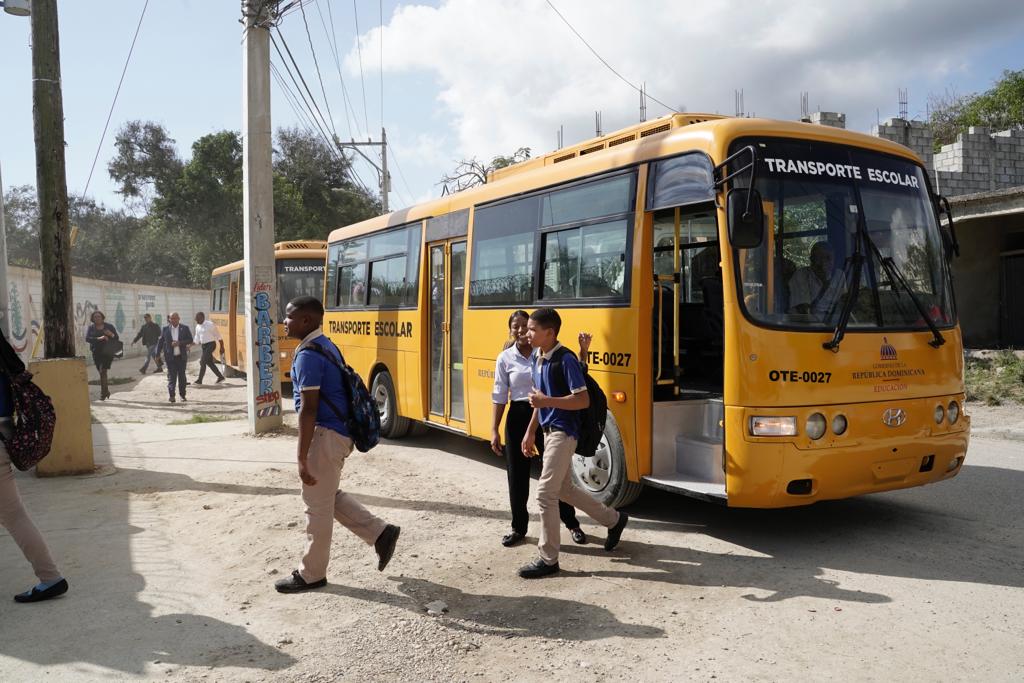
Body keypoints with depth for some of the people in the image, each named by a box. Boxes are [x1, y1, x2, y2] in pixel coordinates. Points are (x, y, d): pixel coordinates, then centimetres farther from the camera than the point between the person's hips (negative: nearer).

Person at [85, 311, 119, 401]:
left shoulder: (109, 326, 3)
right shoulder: (91, 328, 5)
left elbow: (116, 338, 5)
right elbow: (87, 338, -10)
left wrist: (111, 334, -18)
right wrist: (99, 338, -24)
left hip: (107, 352, -3)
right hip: (96, 353, 3)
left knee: (103, 371, -13)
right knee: (101, 372, 10)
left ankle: (103, 393, -11)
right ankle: (106, 391, 27)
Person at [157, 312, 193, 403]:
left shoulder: (185, 328, 2)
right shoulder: (165, 329, 3)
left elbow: (190, 340, -1)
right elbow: (160, 342, 7)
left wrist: (179, 343, -16)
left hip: (181, 357, 1)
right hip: (170, 357, 0)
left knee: (182, 376, 6)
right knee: (171, 376, -2)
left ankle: (182, 395, 15)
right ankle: (172, 395, 3)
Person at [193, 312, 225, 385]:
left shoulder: (210, 324, -12)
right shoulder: (198, 327, 8)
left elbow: (218, 336, -8)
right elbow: (197, 339, 16)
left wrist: (222, 347, -7)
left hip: (211, 344, -8)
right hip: (203, 346, 8)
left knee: (203, 362, -11)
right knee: (209, 363, 10)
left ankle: (199, 380, -5)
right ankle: (220, 377, 21)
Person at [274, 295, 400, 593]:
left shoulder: (308, 354, -19)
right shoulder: (327, 346, 12)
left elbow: (308, 409, -22)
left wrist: (302, 459, -21)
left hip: (325, 435, -10)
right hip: (339, 431, 10)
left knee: (317, 505, 4)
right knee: (330, 496, 22)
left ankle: (311, 574, 19)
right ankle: (380, 533, 22)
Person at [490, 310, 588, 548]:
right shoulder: (505, 359, 0)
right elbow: (500, 397, 2)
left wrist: (583, 349, -16)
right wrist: (495, 430, -1)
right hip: (518, 416, 0)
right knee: (517, 475, 7)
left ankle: (572, 524, 24)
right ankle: (519, 527, 23)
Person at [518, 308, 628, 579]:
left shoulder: (565, 359, -17)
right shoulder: (538, 359, 9)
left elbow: (583, 400, -20)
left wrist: (547, 401, -24)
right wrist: (530, 432, 17)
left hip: (563, 432, -9)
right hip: (549, 431, 9)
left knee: (545, 493, -8)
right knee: (564, 488, 19)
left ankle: (548, 559, 3)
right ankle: (614, 519, 37)